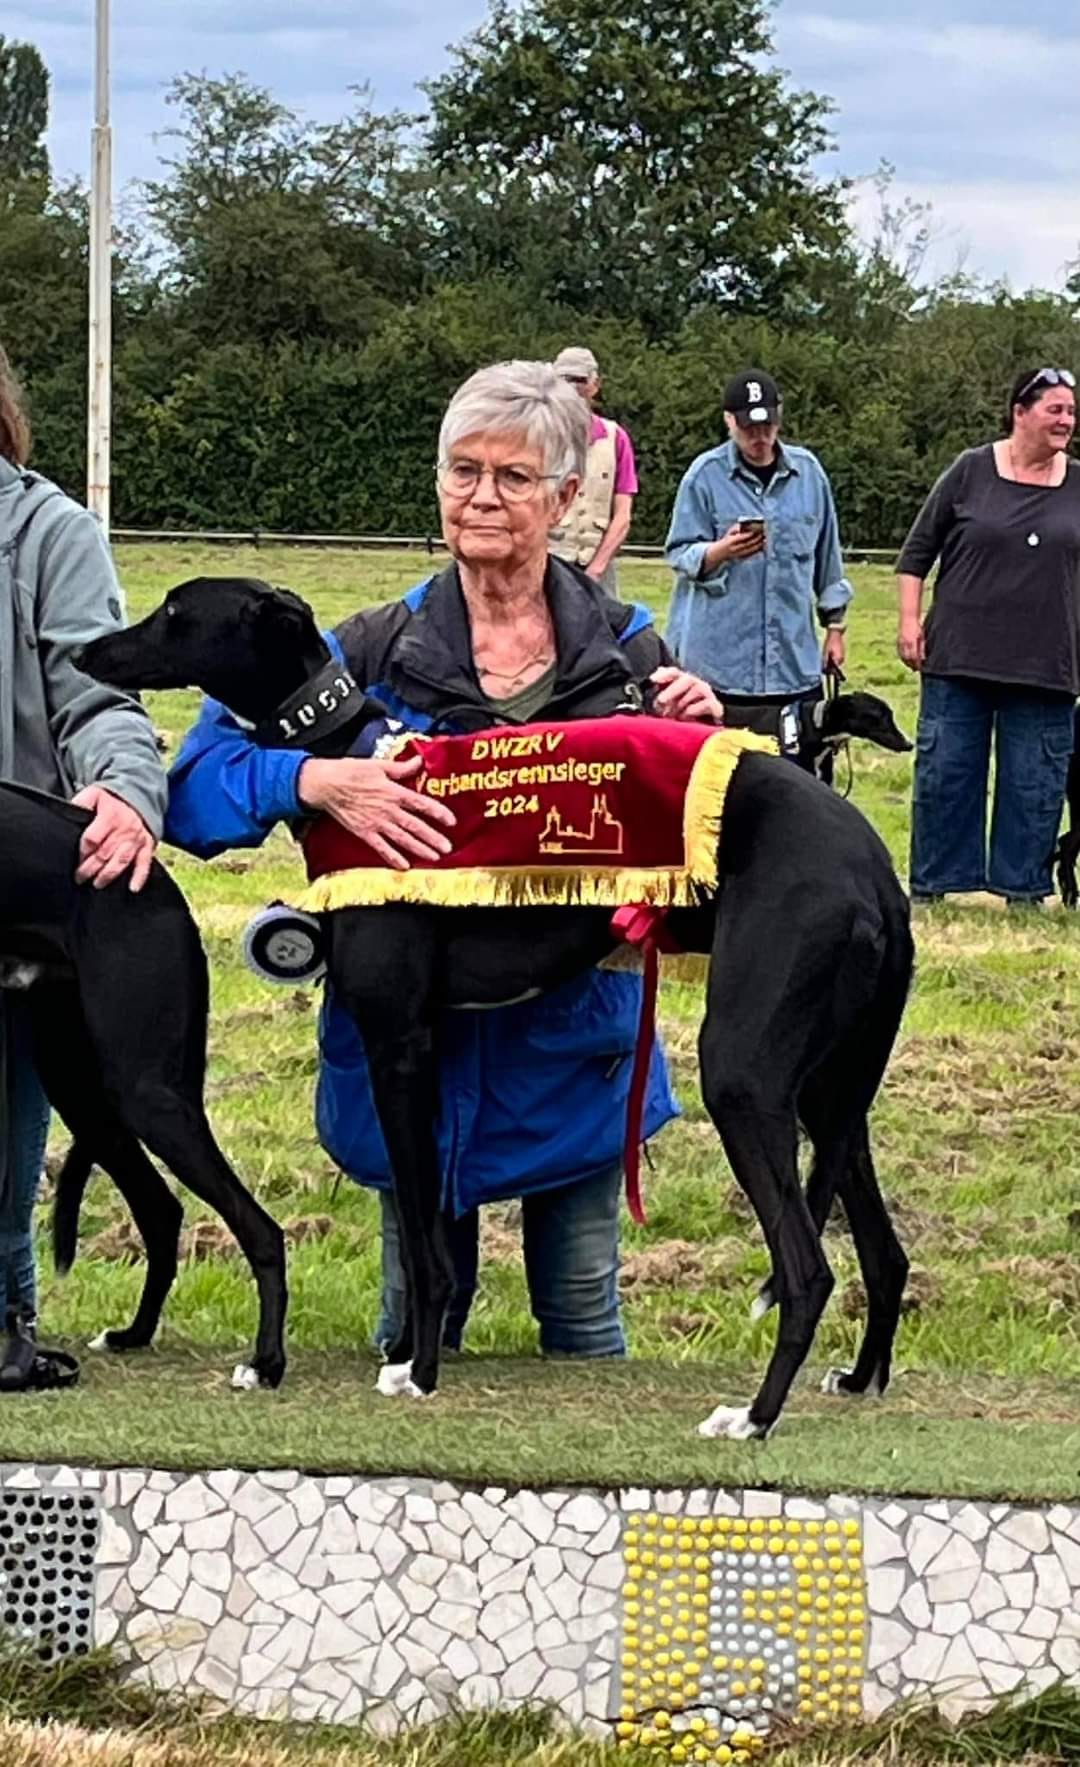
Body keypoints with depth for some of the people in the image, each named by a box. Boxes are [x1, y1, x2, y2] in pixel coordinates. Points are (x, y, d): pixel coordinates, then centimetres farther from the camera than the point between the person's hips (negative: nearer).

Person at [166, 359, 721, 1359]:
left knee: (583, 1311, 13)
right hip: (417, 1042, -1)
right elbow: (200, 783, -11)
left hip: (573, 1040, 1)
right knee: (419, 1309, 11)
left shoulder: (626, 649, -1)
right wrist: (315, 780, -32)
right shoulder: (376, 651, -5)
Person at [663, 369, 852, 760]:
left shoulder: (807, 471, 9)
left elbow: (827, 555, 18)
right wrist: (720, 552, -23)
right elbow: (681, 556, -3)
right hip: (721, 655, -4)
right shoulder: (706, 475, -2)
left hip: (795, 659, 4)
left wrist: (835, 626, 19)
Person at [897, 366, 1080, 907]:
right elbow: (918, 550, 4)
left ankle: (1024, 888, 13)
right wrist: (910, 619, -2)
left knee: (1035, 781, 4)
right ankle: (929, 884, 12)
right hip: (961, 655, -2)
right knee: (945, 770, 3)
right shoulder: (971, 472, 0)